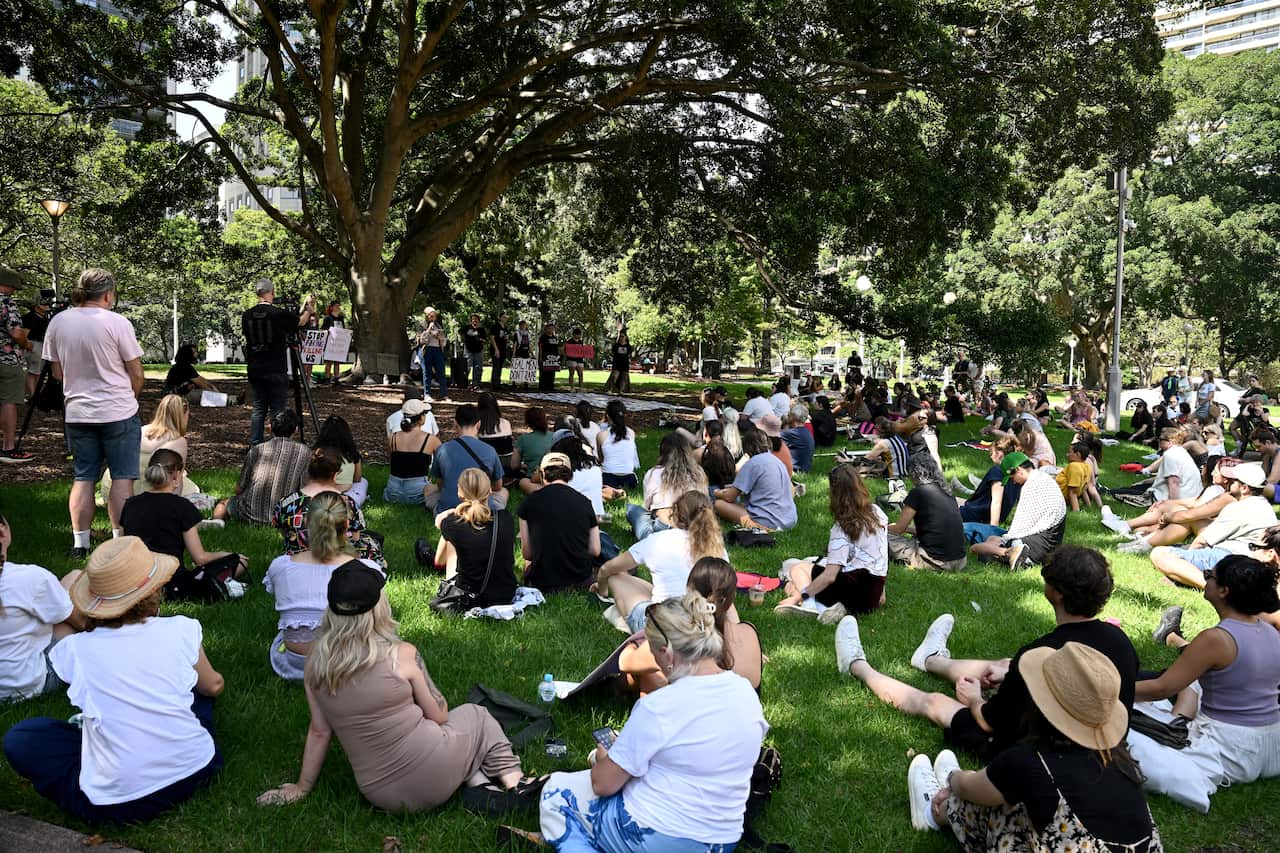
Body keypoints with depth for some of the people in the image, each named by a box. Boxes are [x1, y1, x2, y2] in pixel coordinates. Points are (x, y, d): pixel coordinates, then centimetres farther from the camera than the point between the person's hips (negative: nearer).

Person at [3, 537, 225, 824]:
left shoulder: (73, 650, -6)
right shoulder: (181, 630, -6)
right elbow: (213, 686, 12)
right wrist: (216, 679, 36)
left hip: (116, 804, -1)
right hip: (195, 772, 1)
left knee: (19, 738, 17)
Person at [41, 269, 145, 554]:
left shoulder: (58, 322, 2)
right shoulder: (117, 323, -12)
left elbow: (57, 372, 10)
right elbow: (136, 373, -7)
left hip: (77, 412, 5)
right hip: (118, 412, -4)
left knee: (83, 477, 12)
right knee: (122, 477, 3)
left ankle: (80, 543, 14)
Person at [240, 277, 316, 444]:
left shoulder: (246, 315, 1)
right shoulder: (279, 313, -12)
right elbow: (301, 321, 6)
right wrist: (309, 309, 27)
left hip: (255, 371, 5)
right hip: (276, 371, -5)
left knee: (258, 409, 11)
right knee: (278, 410, 1)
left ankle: (254, 445, 11)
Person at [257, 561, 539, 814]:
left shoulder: (315, 664, -4)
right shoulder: (401, 655, -16)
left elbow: (319, 732, 5)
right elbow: (439, 716, -5)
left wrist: (302, 786, 20)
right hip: (431, 775, -4)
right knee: (476, 714, 26)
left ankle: (476, 784, 9)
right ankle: (514, 783, 16)